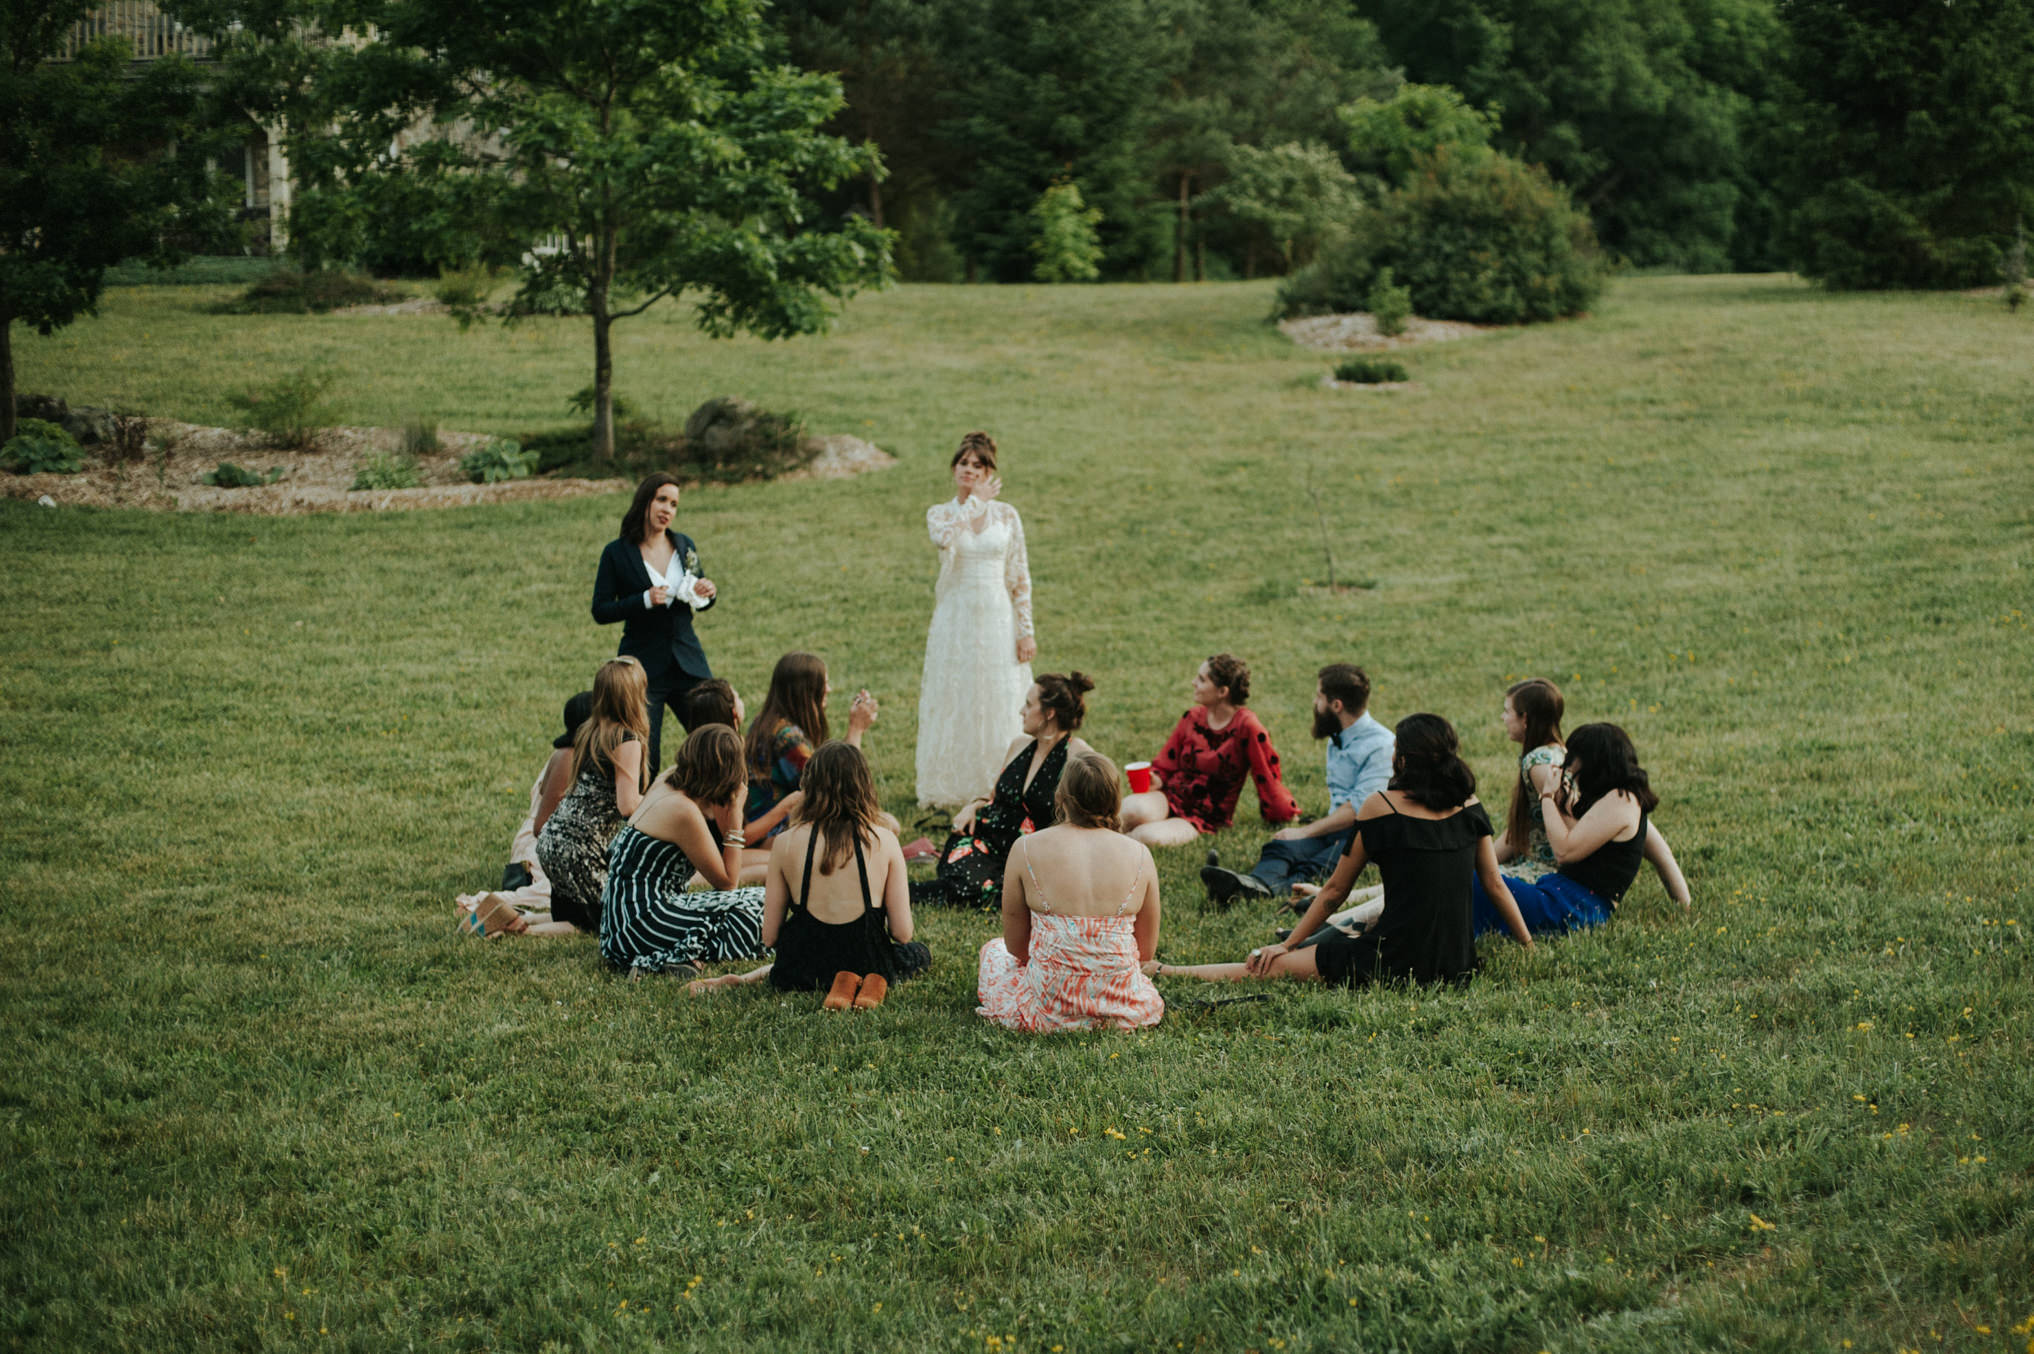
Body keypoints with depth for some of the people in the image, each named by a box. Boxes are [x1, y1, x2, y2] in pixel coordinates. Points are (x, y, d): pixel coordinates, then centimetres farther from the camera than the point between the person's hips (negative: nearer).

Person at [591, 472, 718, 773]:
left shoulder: (685, 545, 8)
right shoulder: (617, 553, -4)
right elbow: (600, 611, -5)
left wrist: (708, 593, -4)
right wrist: (645, 600, -18)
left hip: (688, 662, 4)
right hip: (644, 667, -4)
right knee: (645, 762, -7)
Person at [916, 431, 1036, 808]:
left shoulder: (1006, 515, 5)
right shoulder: (939, 513, 3)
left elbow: (1020, 577, 5)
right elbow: (945, 537, -23)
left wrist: (1026, 631, -1)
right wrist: (975, 501, -11)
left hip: (998, 619, 1)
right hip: (955, 618, -1)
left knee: (1001, 704, 2)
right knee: (953, 702, 1)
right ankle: (946, 789, 10)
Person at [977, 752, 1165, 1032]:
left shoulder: (1026, 849, -9)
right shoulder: (1139, 855, -5)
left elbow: (1016, 945, 0)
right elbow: (1147, 951, 4)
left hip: (1049, 1009, -4)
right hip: (1122, 1010, 4)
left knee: (994, 950, 30)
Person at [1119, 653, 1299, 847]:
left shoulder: (1246, 726, -12)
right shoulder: (1192, 717, 5)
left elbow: (1268, 778, -5)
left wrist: (1285, 816, 3)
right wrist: (1156, 779, -9)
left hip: (1205, 818, -4)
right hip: (1172, 798, 4)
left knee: (1149, 837, -33)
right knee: (1134, 809, -34)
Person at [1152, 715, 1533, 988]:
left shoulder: (1382, 806, -8)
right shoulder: (1470, 807, 3)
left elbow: (1335, 890, -1)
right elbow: (1496, 885, 9)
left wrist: (1287, 945, 10)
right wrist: (1530, 949, 22)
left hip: (1397, 963, -5)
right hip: (1458, 964, 5)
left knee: (1269, 966, 5)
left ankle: (1162, 971, 9)